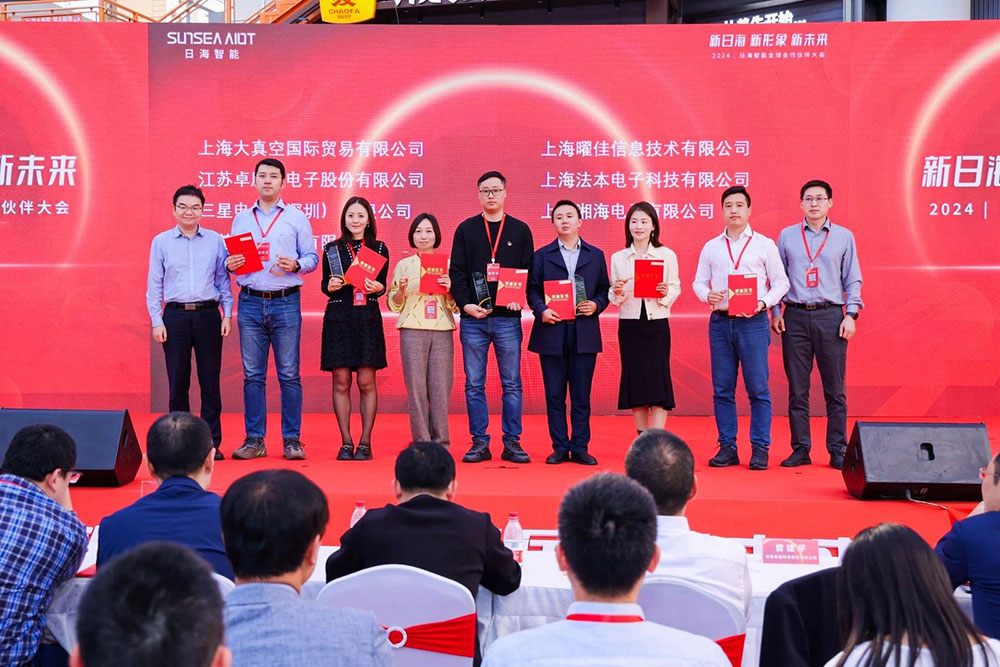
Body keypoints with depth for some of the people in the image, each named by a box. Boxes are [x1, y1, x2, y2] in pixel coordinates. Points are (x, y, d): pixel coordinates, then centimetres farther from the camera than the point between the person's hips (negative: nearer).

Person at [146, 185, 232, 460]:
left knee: (211, 381, 1)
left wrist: (228, 314, 3)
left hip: (208, 315, 0)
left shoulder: (215, 240, 7)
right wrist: (156, 321, 0)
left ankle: (212, 442, 9)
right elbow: (154, 284, 7)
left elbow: (223, 279, 11)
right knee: (177, 382, 3)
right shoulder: (161, 242, 6)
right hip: (175, 316, 0)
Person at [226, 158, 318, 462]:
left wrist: (296, 264, -15)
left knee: (289, 374, -2)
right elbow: (232, 258, 16)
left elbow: (312, 257, 5)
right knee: (252, 374, 3)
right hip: (250, 302, 2)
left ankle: (292, 440, 3)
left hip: (286, 302, -2)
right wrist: (229, 264, -6)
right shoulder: (241, 218, 15)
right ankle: (254, 439, 9)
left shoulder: (296, 217, 7)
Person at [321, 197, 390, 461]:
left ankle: (365, 443, 5)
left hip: (367, 318, 0)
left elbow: (382, 286, 8)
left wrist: (377, 288, -14)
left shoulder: (379, 249, 8)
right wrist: (330, 286, -11)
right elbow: (324, 285, 11)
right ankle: (346, 443, 7)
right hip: (338, 317, 1)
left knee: (366, 382, -2)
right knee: (341, 382, 0)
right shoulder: (332, 248, 9)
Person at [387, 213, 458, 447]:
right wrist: (401, 290, -9)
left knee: (441, 385, -3)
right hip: (413, 330, 0)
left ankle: (440, 440, 5)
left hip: (442, 330, 1)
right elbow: (394, 305, 10)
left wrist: (449, 290, -8)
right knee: (416, 386, -4)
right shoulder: (404, 265, 10)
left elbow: (455, 306, 11)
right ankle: (421, 441, 2)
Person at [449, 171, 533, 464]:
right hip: (473, 319, 0)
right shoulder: (466, 230, 8)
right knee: (474, 384, 3)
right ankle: (479, 443, 10)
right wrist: (466, 304, -12)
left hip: (508, 319, 0)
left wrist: (520, 300, -13)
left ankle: (512, 443, 9)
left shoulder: (520, 230, 8)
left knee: (512, 384, 3)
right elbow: (457, 272, 3)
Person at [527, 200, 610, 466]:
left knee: (581, 396, 3)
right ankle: (560, 448, 11)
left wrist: (595, 305, -9)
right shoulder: (541, 255, 10)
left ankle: (580, 448, 10)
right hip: (551, 334, 0)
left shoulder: (595, 255, 12)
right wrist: (541, 311, -13)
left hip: (584, 335, 0)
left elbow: (604, 290, 10)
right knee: (554, 396, 3)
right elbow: (532, 291, 5)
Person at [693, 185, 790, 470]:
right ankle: (727, 448, 11)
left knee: (758, 388, -4)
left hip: (753, 321, -3)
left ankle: (760, 449, 3)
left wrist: (763, 302, -11)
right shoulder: (711, 247, 14)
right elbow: (699, 281, 14)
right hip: (720, 321, 3)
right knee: (722, 389, 4)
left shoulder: (764, 245, 7)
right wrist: (707, 294, -8)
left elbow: (781, 282, 6)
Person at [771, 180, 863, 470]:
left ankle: (838, 450, 6)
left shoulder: (844, 237, 8)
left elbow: (853, 280, 9)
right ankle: (800, 449, 9)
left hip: (830, 316, -1)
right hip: (795, 317, 1)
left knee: (835, 388, 0)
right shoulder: (786, 236, 10)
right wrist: (775, 312, 3)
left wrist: (850, 314, -1)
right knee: (797, 388, 2)